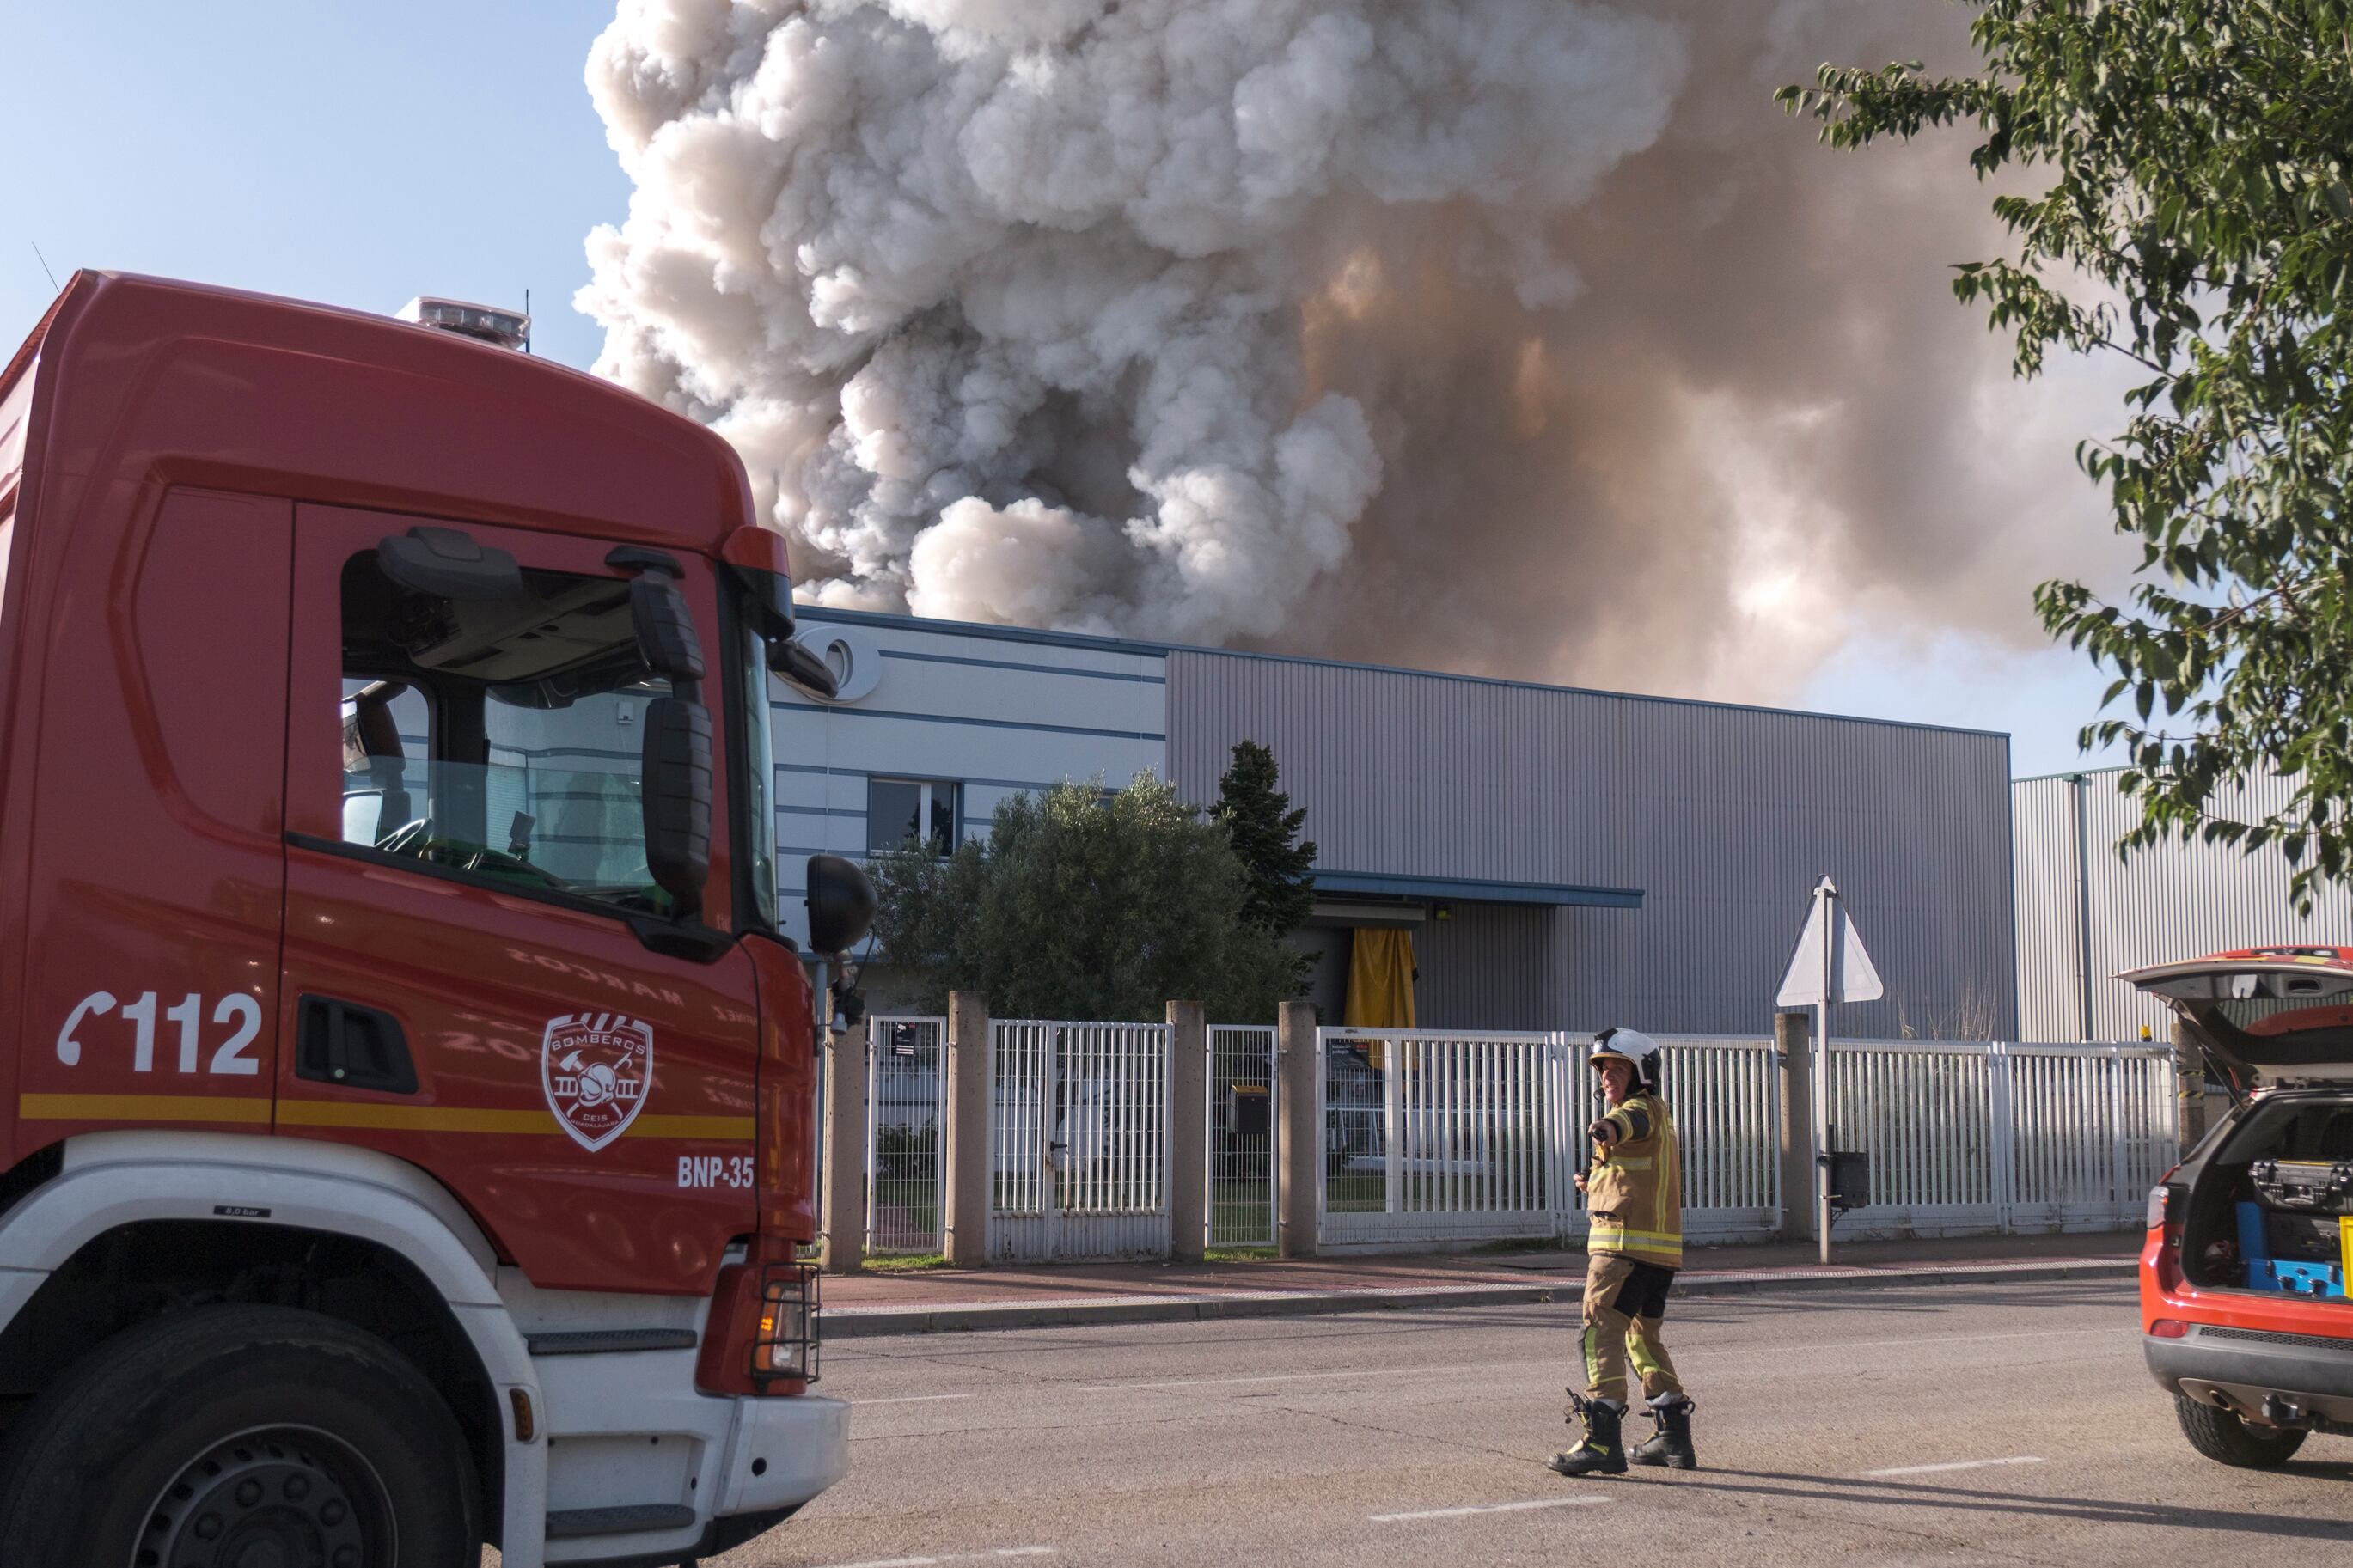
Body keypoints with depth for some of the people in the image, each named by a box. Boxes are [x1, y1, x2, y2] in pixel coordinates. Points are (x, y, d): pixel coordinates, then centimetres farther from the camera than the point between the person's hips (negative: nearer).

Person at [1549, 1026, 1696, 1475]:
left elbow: (1633, 1120, -33)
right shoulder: (1657, 1114, 26)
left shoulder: (1645, 1107, -5)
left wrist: (1608, 1127, -54)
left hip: (1626, 1243, -11)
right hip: (1660, 1250, 11)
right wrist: (1598, 1185, 26)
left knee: (1601, 1332, -14)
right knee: (1643, 1338, 20)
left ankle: (1602, 1441, -20)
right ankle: (1674, 1438, 25)